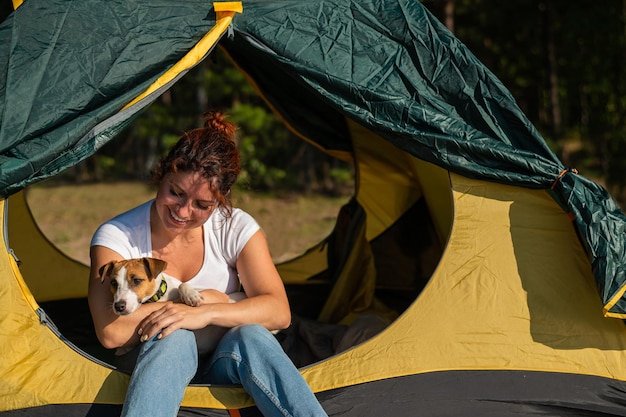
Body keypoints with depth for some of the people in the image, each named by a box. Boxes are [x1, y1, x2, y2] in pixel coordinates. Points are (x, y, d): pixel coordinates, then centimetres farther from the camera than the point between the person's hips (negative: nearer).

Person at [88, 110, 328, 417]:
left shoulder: (236, 228, -4)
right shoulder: (117, 236, -11)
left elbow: (279, 312, -11)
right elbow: (111, 333, -23)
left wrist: (205, 314, -27)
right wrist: (204, 299, -17)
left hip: (226, 367, 2)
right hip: (153, 367, -1)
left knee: (249, 336, -32)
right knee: (174, 338, -35)